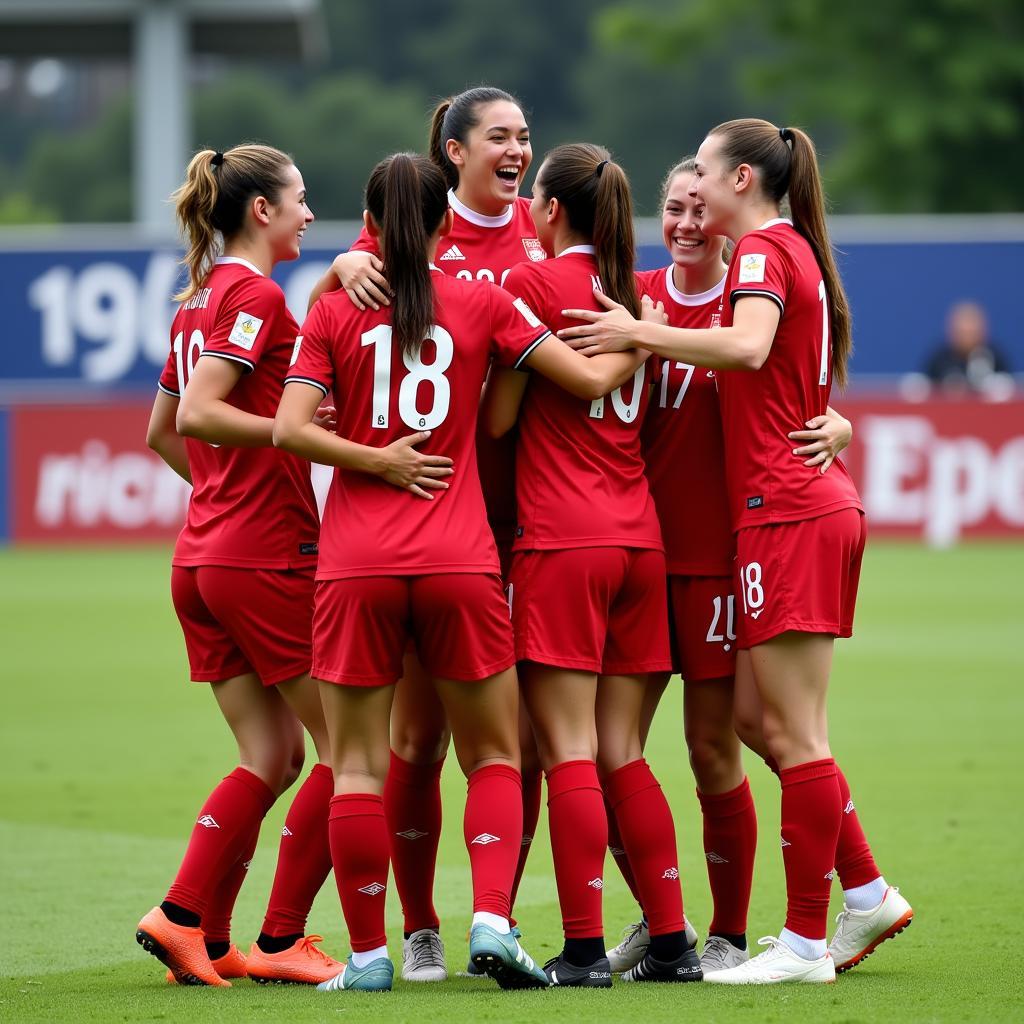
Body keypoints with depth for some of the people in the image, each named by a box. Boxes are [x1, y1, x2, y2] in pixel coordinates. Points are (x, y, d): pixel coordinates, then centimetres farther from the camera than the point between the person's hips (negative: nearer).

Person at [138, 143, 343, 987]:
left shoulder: (201, 299, 15)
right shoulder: (257, 297, -12)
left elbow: (162, 430, 23)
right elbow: (197, 414, -23)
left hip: (201, 559, 9)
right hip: (267, 558, -9)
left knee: (272, 756, 11)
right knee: (345, 749, 0)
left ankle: (189, 922, 1)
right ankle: (280, 941, 0)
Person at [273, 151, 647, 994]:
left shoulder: (334, 312, 2)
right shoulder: (482, 302, 2)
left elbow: (290, 428, -10)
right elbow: (591, 379, 1)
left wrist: (380, 461, -3)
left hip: (356, 566, 0)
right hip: (460, 560, 0)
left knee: (358, 763, 6)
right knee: (493, 753, 12)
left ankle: (368, 954, 4)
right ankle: (492, 919, -7)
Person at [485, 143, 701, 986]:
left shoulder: (533, 283, -5)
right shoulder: (641, 291, 12)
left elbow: (498, 417, -5)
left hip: (560, 543, -6)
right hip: (641, 536, 6)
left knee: (569, 750, -6)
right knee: (622, 754, 10)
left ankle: (585, 948, -10)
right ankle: (672, 941, 8)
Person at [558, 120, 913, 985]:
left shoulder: (763, 250, -10)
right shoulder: (795, 252, 20)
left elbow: (749, 346, -28)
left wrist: (641, 334, -21)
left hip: (789, 515, -10)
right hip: (817, 504, 10)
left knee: (793, 732, -6)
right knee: (770, 721, 13)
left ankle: (806, 942, -4)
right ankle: (868, 894, 15)